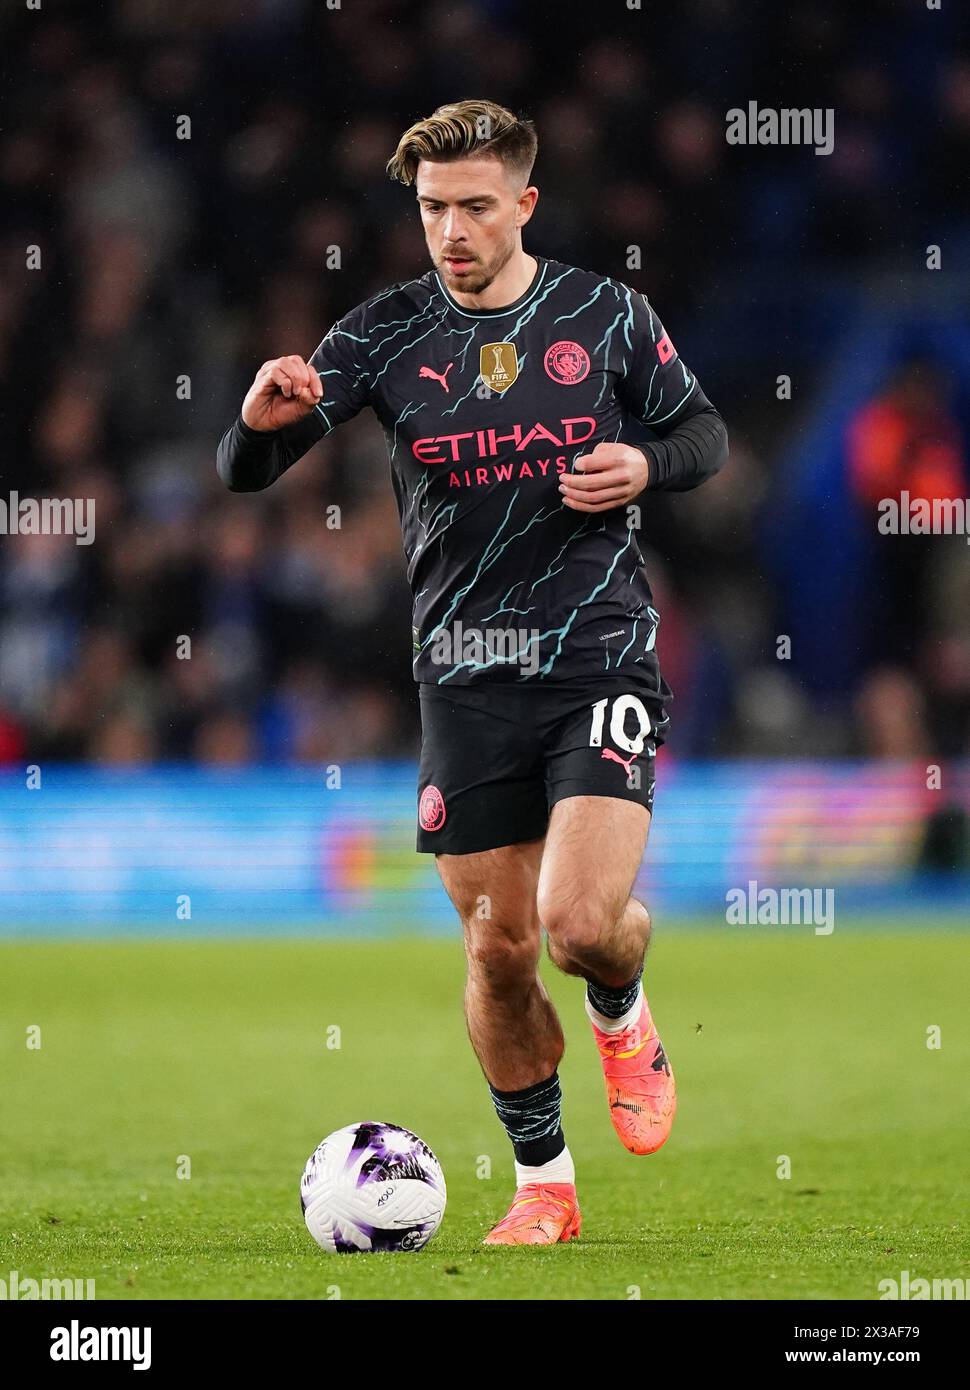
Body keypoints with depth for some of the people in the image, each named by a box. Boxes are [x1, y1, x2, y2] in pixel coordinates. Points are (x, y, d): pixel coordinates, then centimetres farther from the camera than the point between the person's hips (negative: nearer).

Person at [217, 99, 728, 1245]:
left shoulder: (605, 314, 1)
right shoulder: (387, 334, 1)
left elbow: (702, 434, 14)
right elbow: (243, 474, -3)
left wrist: (645, 466, -9)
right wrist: (263, 420, -27)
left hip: (601, 656, -2)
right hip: (466, 678, 2)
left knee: (580, 921, -18)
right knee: (498, 949, 4)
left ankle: (623, 1016, 19)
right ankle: (543, 1185, 24)